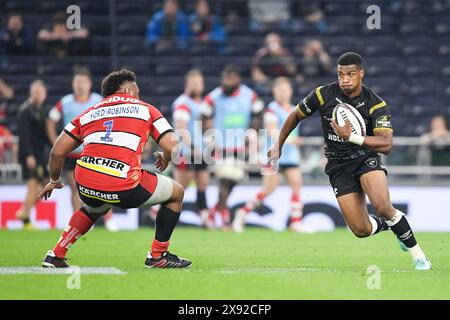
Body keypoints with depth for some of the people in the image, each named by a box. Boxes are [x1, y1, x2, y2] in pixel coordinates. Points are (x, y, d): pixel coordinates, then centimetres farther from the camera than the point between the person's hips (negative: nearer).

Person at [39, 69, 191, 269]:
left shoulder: (88, 113, 22)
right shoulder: (145, 109, 14)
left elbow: (57, 152, 18)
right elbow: (173, 149, 4)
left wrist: (54, 181, 34)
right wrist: (165, 160, 27)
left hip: (86, 185, 5)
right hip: (125, 188, -5)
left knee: (94, 209, 41)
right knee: (176, 193, 20)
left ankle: (55, 256, 33)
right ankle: (158, 255, 22)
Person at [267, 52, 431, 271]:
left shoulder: (376, 105, -13)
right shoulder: (323, 95, -8)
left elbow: (386, 144, -22)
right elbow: (296, 115, 10)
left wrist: (351, 137, -32)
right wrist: (278, 145, 15)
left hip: (366, 158, -2)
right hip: (338, 165, 2)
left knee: (383, 207, -31)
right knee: (362, 230, -11)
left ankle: (415, 250, -7)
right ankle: (387, 225, 26)